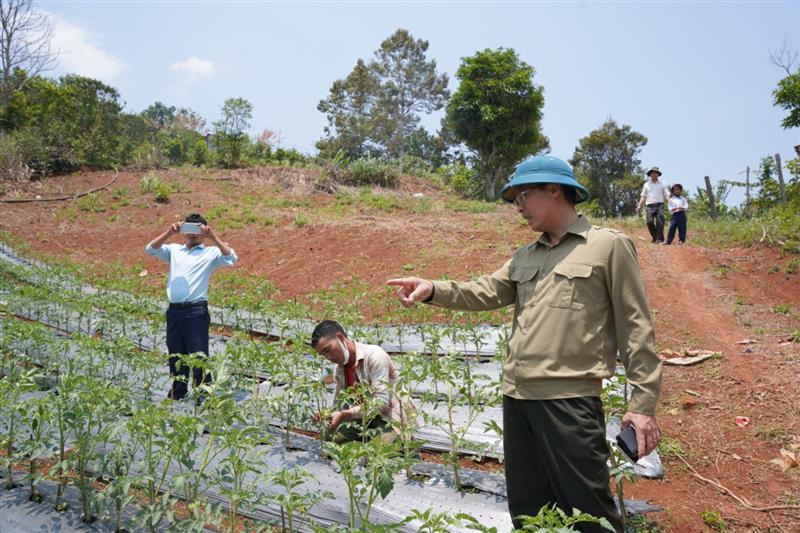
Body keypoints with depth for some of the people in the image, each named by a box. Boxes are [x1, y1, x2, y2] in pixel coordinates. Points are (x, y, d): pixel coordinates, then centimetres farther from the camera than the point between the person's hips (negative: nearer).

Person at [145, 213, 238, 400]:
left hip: (196, 311, -4)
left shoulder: (210, 253, 6)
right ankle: (178, 392, 28)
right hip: (174, 310, 5)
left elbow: (231, 258, -10)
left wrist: (213, 237, -14)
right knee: (175, 355, 14)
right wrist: (168, 232, -6)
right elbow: (150, 249, 5)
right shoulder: (174, 250, 17)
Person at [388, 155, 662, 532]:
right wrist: (432, 290, -9)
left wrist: (643, 404, -8)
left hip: (569, 400, -6)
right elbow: (484, 293, 9)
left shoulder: (609, 246, -2)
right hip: (516, 398, 7)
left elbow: (636, 328, -5)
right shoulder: (524, 258, 17)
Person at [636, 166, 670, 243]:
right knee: (650, 221, -13)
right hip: (650, 206, 0)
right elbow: (643, 196, 15)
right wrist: (639, 206, 3)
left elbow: (666, 196, 11)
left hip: (659, 205, 0)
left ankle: (659, 239, -13)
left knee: (660, 222, -14)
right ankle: (654, 237, 6)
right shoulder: (646, 184, 18)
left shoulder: (661, 184, 17)